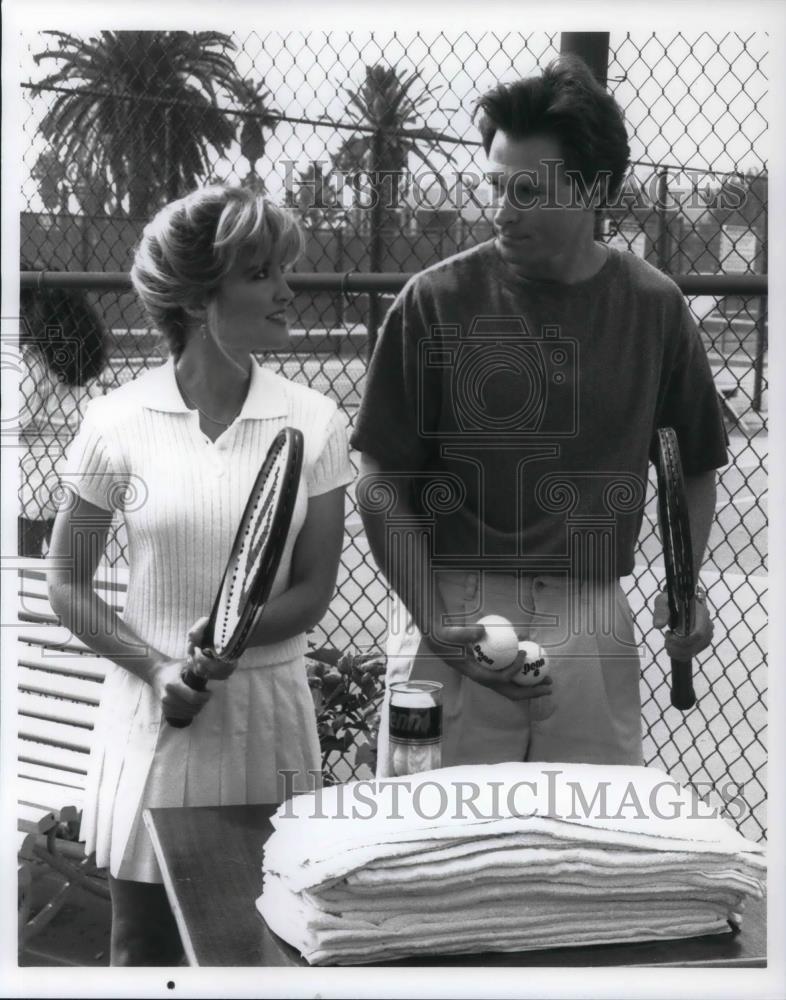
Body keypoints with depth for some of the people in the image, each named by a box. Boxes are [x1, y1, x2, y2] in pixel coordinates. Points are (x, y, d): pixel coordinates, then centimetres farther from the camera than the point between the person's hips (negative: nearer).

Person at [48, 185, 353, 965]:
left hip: (268, 715, 1)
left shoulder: (314, 423, -3)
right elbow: (67, 586, 1)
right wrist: (154, 668, -12)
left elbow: (313, 590, -1)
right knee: (143, 955, 10)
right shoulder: (119, 422, -6)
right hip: (156, 711, -1)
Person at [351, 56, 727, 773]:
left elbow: (696, 466, 15)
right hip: (453, 613, -2)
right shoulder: (437, 303, -5)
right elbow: (382, 486, -3)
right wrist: (437, 624, -12)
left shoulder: (653, 307, 3)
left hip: (593, 620, 2)